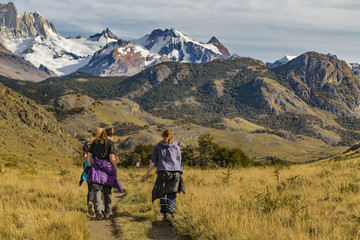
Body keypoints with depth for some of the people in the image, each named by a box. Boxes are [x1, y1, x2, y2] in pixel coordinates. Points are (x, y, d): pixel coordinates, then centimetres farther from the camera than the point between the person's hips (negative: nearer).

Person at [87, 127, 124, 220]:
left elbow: (89, 155, 9)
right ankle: (107, 211, 20)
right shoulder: (111, 143, -1)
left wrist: (91, 167, 18)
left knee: (96, 189, -5)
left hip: (96, 167, 2)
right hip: (107, 167, -2)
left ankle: (98, 210, -24)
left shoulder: (95, 142, 11)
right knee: (107, 190, 12)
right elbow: (111, 158, -8)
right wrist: (115, 170, 1)